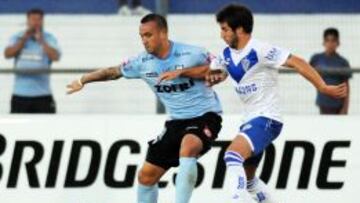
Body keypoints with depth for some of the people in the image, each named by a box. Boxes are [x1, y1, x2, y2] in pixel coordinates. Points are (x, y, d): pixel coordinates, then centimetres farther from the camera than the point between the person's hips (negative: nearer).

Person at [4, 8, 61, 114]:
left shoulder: (49, 39, 3)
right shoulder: (17, 38, 9)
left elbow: (55, 57, -13)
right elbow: (7, 54, -6)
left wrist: (41, 41, -14)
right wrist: (24, 39, -9)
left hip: (42, 93, -1)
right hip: (20, 93, 1)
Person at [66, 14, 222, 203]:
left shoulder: (191, 54, -17)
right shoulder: (142, 63, -1)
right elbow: (114, 72, 13)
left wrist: (183, 72, -22)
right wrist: (83, 81, 15)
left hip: (204, 116, -6)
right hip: (176, 121, 6)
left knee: (188, 147, -38)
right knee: (146, 175, 4)